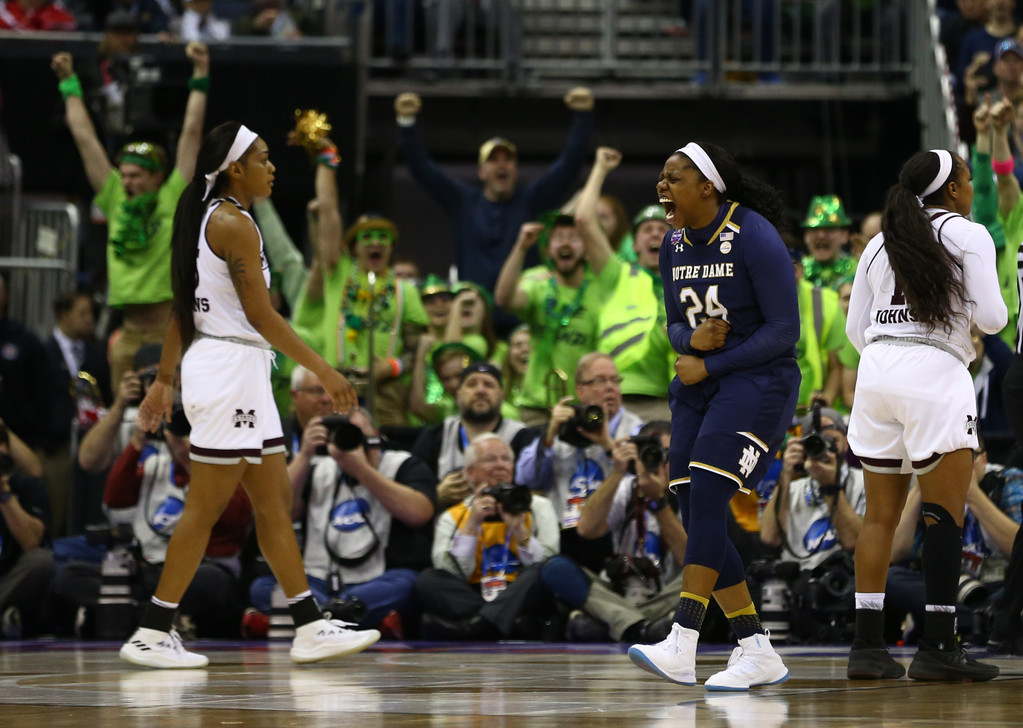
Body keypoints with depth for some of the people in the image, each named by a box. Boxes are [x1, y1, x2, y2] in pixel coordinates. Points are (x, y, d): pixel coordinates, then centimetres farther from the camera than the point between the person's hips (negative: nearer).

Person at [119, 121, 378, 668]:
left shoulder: (209, 218, 15)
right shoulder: (233, 223, -13)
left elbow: (182, 311, 17)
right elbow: (261, 315, -17)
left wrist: (165, 381, 21)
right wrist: (324, 371, -15)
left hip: (241, 376, 10)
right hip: (230, 370, -10)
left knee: (274, 502, 9)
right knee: (205, 507, -7)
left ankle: (310, 628, 11)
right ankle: (152, 633, -4)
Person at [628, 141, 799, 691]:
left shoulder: (753, 236, -14)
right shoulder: (675, 245, 8)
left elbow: (784, 330, -15)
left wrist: (709, 365, -13)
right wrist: (692, 340, -9)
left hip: (758, 383, -8)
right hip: (700, 387, 8)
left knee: (705, 501, -21)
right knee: (696, 518, -1)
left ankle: (681, 648, -26)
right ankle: (758, 655, 6)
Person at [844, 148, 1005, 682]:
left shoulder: (880, 244, 17)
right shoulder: (969, 236, 1)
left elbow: (855, 329, 16)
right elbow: (991, 318, -6)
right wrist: (990, 315, 17)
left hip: (876, 373, 6)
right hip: (936, 376, -6)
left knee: (880, 515, 8)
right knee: (945, 512, -3)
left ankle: (866, 645, 4)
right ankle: (937, 647, -9)